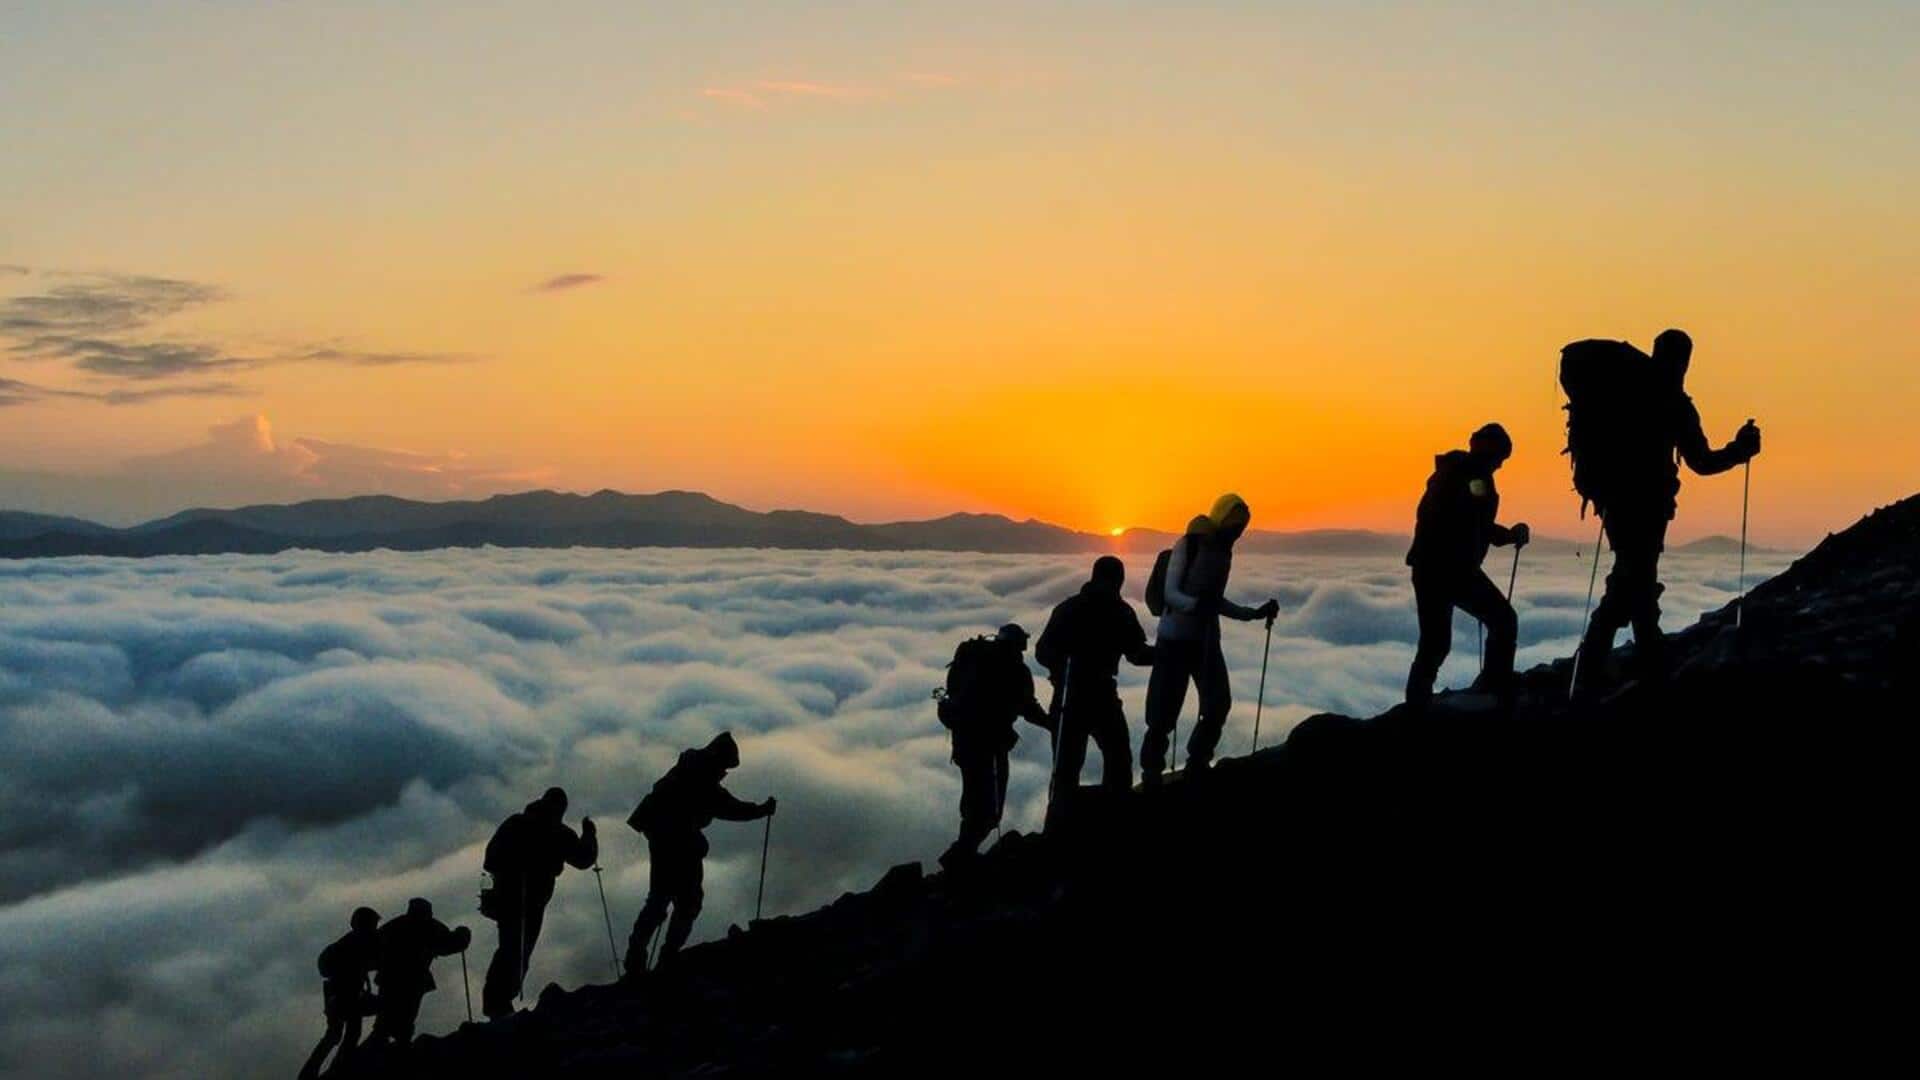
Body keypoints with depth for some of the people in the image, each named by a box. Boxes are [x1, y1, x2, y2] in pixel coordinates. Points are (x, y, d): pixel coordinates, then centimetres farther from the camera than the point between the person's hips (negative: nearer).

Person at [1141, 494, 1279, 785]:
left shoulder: (1223, 550, 11)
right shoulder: (1187, 546, -11)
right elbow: (1170, 593, -18)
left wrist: (1255, 613, 13)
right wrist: (1195, 604, -37)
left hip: (1207, 639, 7)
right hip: (1175, 638, -7)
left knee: (1219, 704, -2)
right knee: (1165, 709, -5)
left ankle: (1198, 764, 14)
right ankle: (1151, 771, 7)